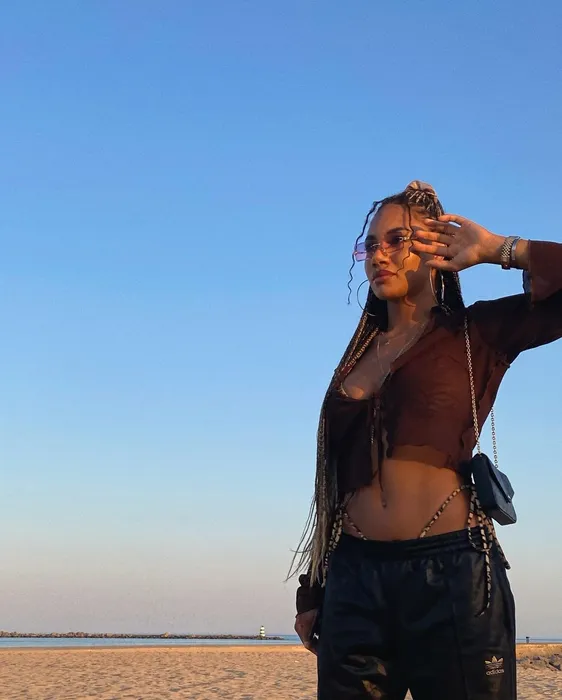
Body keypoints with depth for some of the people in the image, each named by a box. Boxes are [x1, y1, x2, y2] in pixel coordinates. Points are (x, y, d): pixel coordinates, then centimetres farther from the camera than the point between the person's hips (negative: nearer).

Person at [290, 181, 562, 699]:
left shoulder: (477, 333, 4)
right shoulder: (361, 356, 17)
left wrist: (498, 249, -1)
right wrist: (311, 592, 15)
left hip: (453, 574, -4)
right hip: (355, 579, 4)